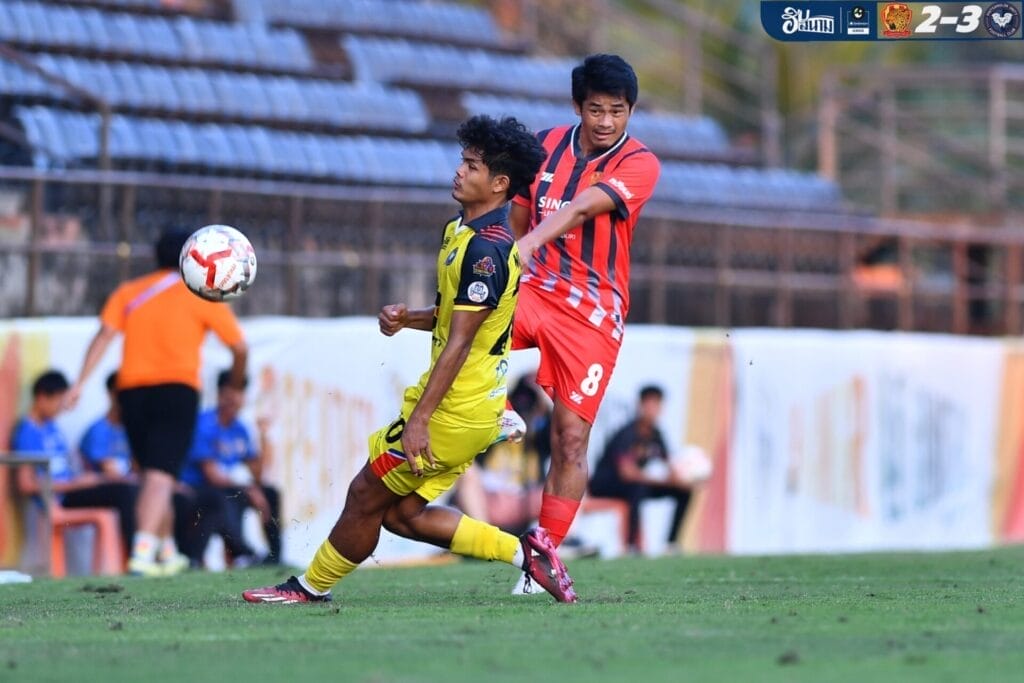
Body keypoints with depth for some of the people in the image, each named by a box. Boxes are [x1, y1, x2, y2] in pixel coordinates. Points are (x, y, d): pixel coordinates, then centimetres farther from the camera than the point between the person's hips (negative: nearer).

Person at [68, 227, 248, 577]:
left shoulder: (129, 292, 13)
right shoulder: (202, 295, 6)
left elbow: (104, 335, -1)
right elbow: (239, 347, 6)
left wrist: (80, 383, -7)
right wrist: (237, 382, 24)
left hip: (132, 390, 4)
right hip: (177, 388, -4)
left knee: (153, 473, 18)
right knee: (160, 475, -11)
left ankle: (168, 552, 28)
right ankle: (143, 551, -29)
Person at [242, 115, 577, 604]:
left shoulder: (485, 249, -20)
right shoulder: (462, 232, 11)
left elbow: (459, 343, -23)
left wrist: (418, 420, -25)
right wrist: (406, 318, 3)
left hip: (455, 413, -10)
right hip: (474, 412, 10)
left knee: (366, 496, 2)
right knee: (403, 514, 13)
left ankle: (312, 587, 18)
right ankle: (524, 551, 12)